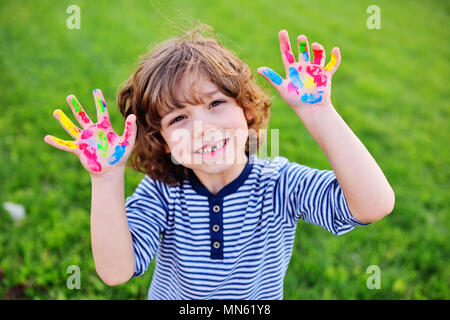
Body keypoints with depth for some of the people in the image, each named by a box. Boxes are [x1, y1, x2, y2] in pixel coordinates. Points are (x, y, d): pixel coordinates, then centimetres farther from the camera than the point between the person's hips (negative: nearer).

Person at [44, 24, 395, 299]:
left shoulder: (280, 184, -25)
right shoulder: (160, 193, -22)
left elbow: (375, 204, -39)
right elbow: (116, 271, -34)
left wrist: (317, 111, -43)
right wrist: (107, 178, -45)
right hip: (170, 295, 1)